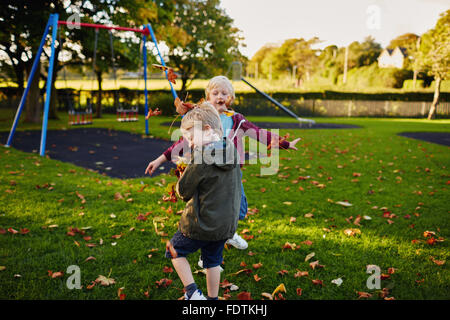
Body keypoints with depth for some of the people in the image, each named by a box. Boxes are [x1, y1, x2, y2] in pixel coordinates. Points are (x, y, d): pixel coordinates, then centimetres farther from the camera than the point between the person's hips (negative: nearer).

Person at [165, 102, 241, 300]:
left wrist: (180, 187, 7)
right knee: (213, 261, 23)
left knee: (175, 251, 15)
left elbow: (183, 191, -16)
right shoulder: (232, 150, 0)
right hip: (227, 222, 7)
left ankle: (193, 293, 8)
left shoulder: (201, 159, -22)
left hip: (201, 224, -6)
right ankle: (212, 297, 34)